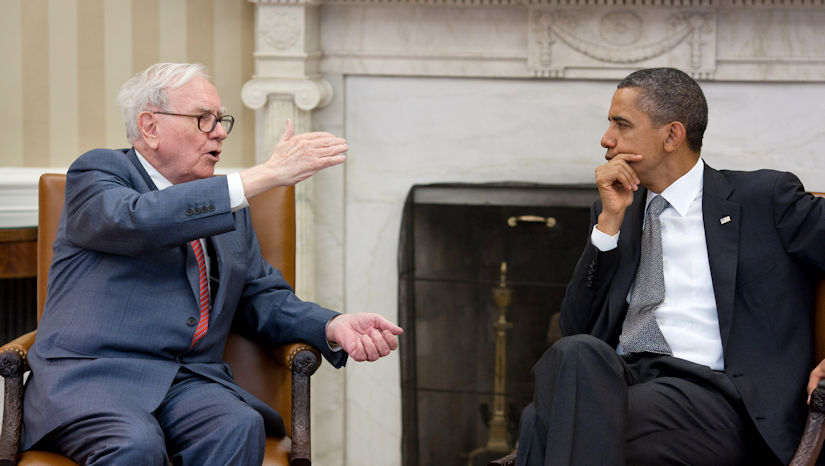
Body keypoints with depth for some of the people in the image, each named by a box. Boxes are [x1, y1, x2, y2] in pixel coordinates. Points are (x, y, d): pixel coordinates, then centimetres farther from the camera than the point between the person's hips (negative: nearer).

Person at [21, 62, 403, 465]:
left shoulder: (227, 204, 25)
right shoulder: (98, 172, 5)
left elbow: (263, 299, 24)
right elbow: (136, 220, -19)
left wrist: (332, 327, 0)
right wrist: (267, 175, -20)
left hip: (191, 385, 5)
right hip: (90, 374, -5)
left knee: (240, 427, -30)